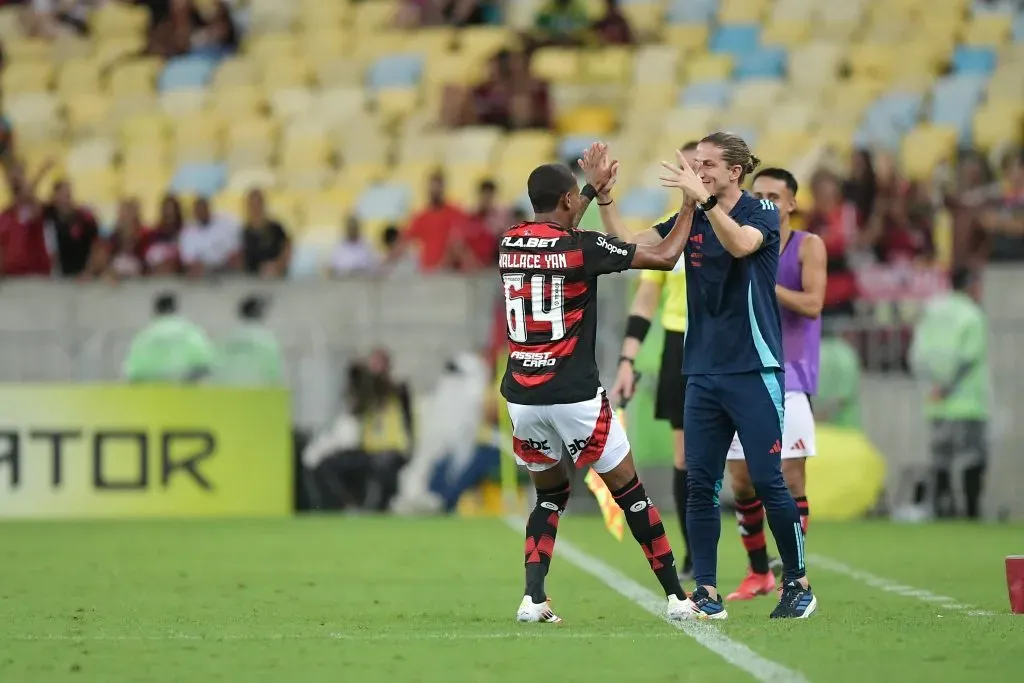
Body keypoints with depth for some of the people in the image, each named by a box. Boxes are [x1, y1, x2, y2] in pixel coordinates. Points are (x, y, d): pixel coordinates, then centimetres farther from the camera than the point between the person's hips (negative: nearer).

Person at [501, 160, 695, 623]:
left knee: (550, 495, 20)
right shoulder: (582, 247, -11)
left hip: (522, 396, 5)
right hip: (574, 395, -5)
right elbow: (665, 256, -5)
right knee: (630, 493, 8)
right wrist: (691, 205, 10)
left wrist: (594, 189, 38)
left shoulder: (509, 243, 6)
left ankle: (533, 598, 4)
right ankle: (676, 596, 12)